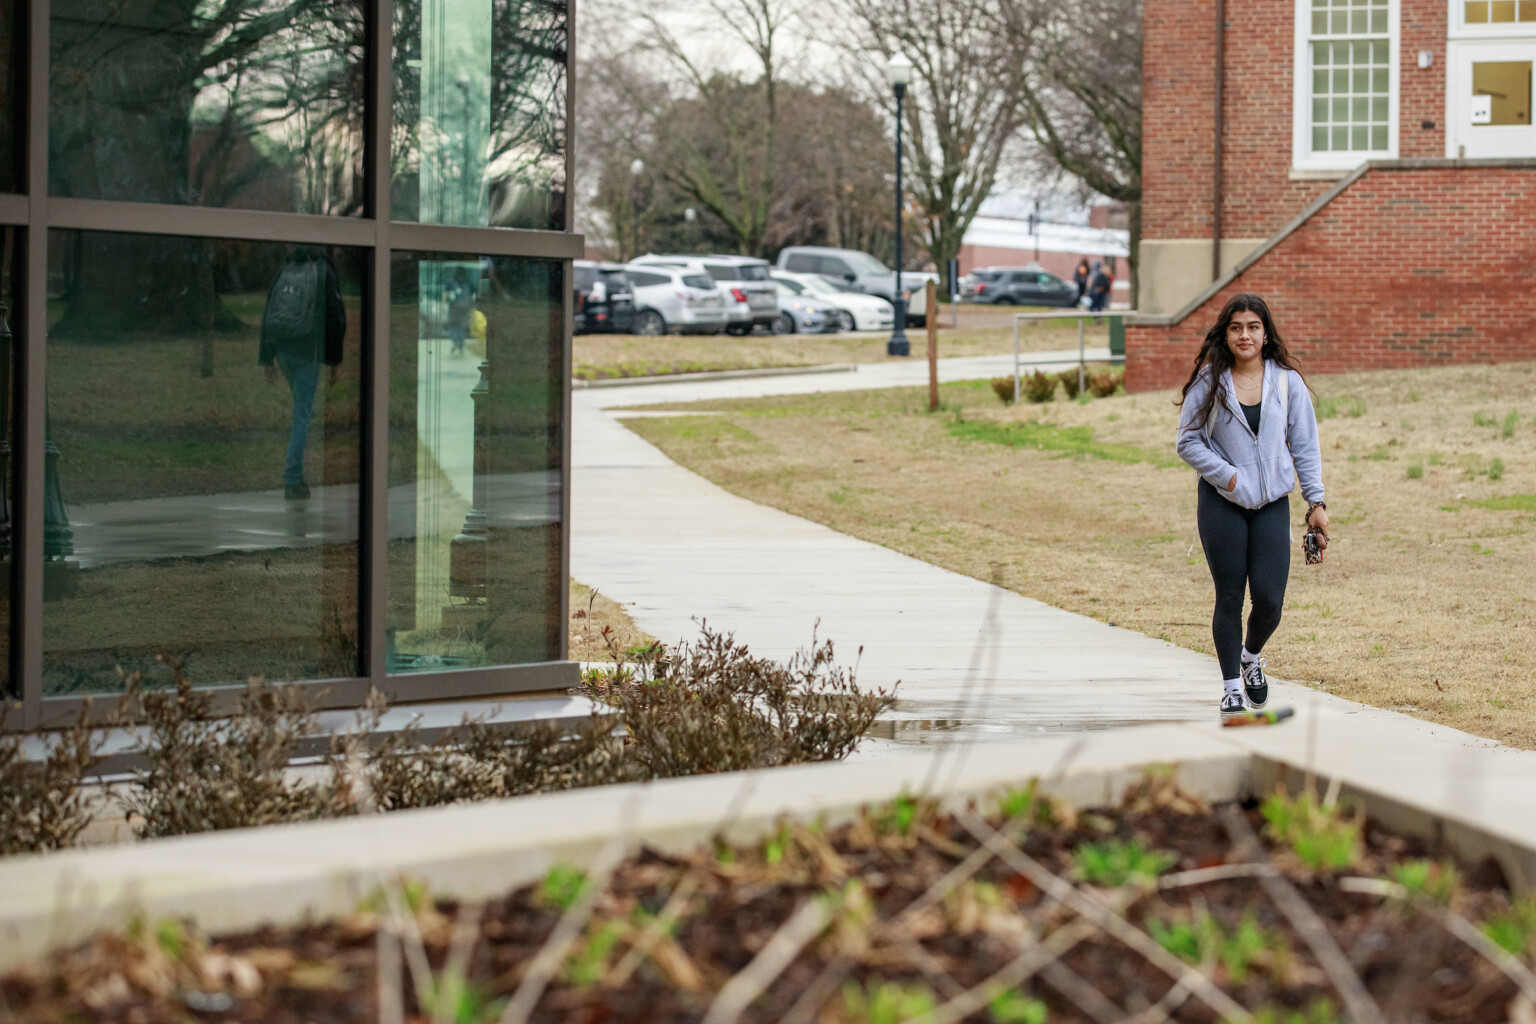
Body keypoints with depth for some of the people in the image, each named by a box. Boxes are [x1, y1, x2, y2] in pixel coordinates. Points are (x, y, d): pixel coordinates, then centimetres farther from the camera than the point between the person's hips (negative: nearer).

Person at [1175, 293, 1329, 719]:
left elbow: (1305, 445, 7)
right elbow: (1188, 441, 1)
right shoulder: (1209, 382, -2)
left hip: (1272, 504, 1)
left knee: (1269, 598, -7)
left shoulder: (1287, 382, 2)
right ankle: (1231, 687, 16)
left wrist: (1316, 502, 2)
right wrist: (1227, 475, -11)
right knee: (1229, 598, 1)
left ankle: (1252, 656, 26)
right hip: (1221, 504, -1)